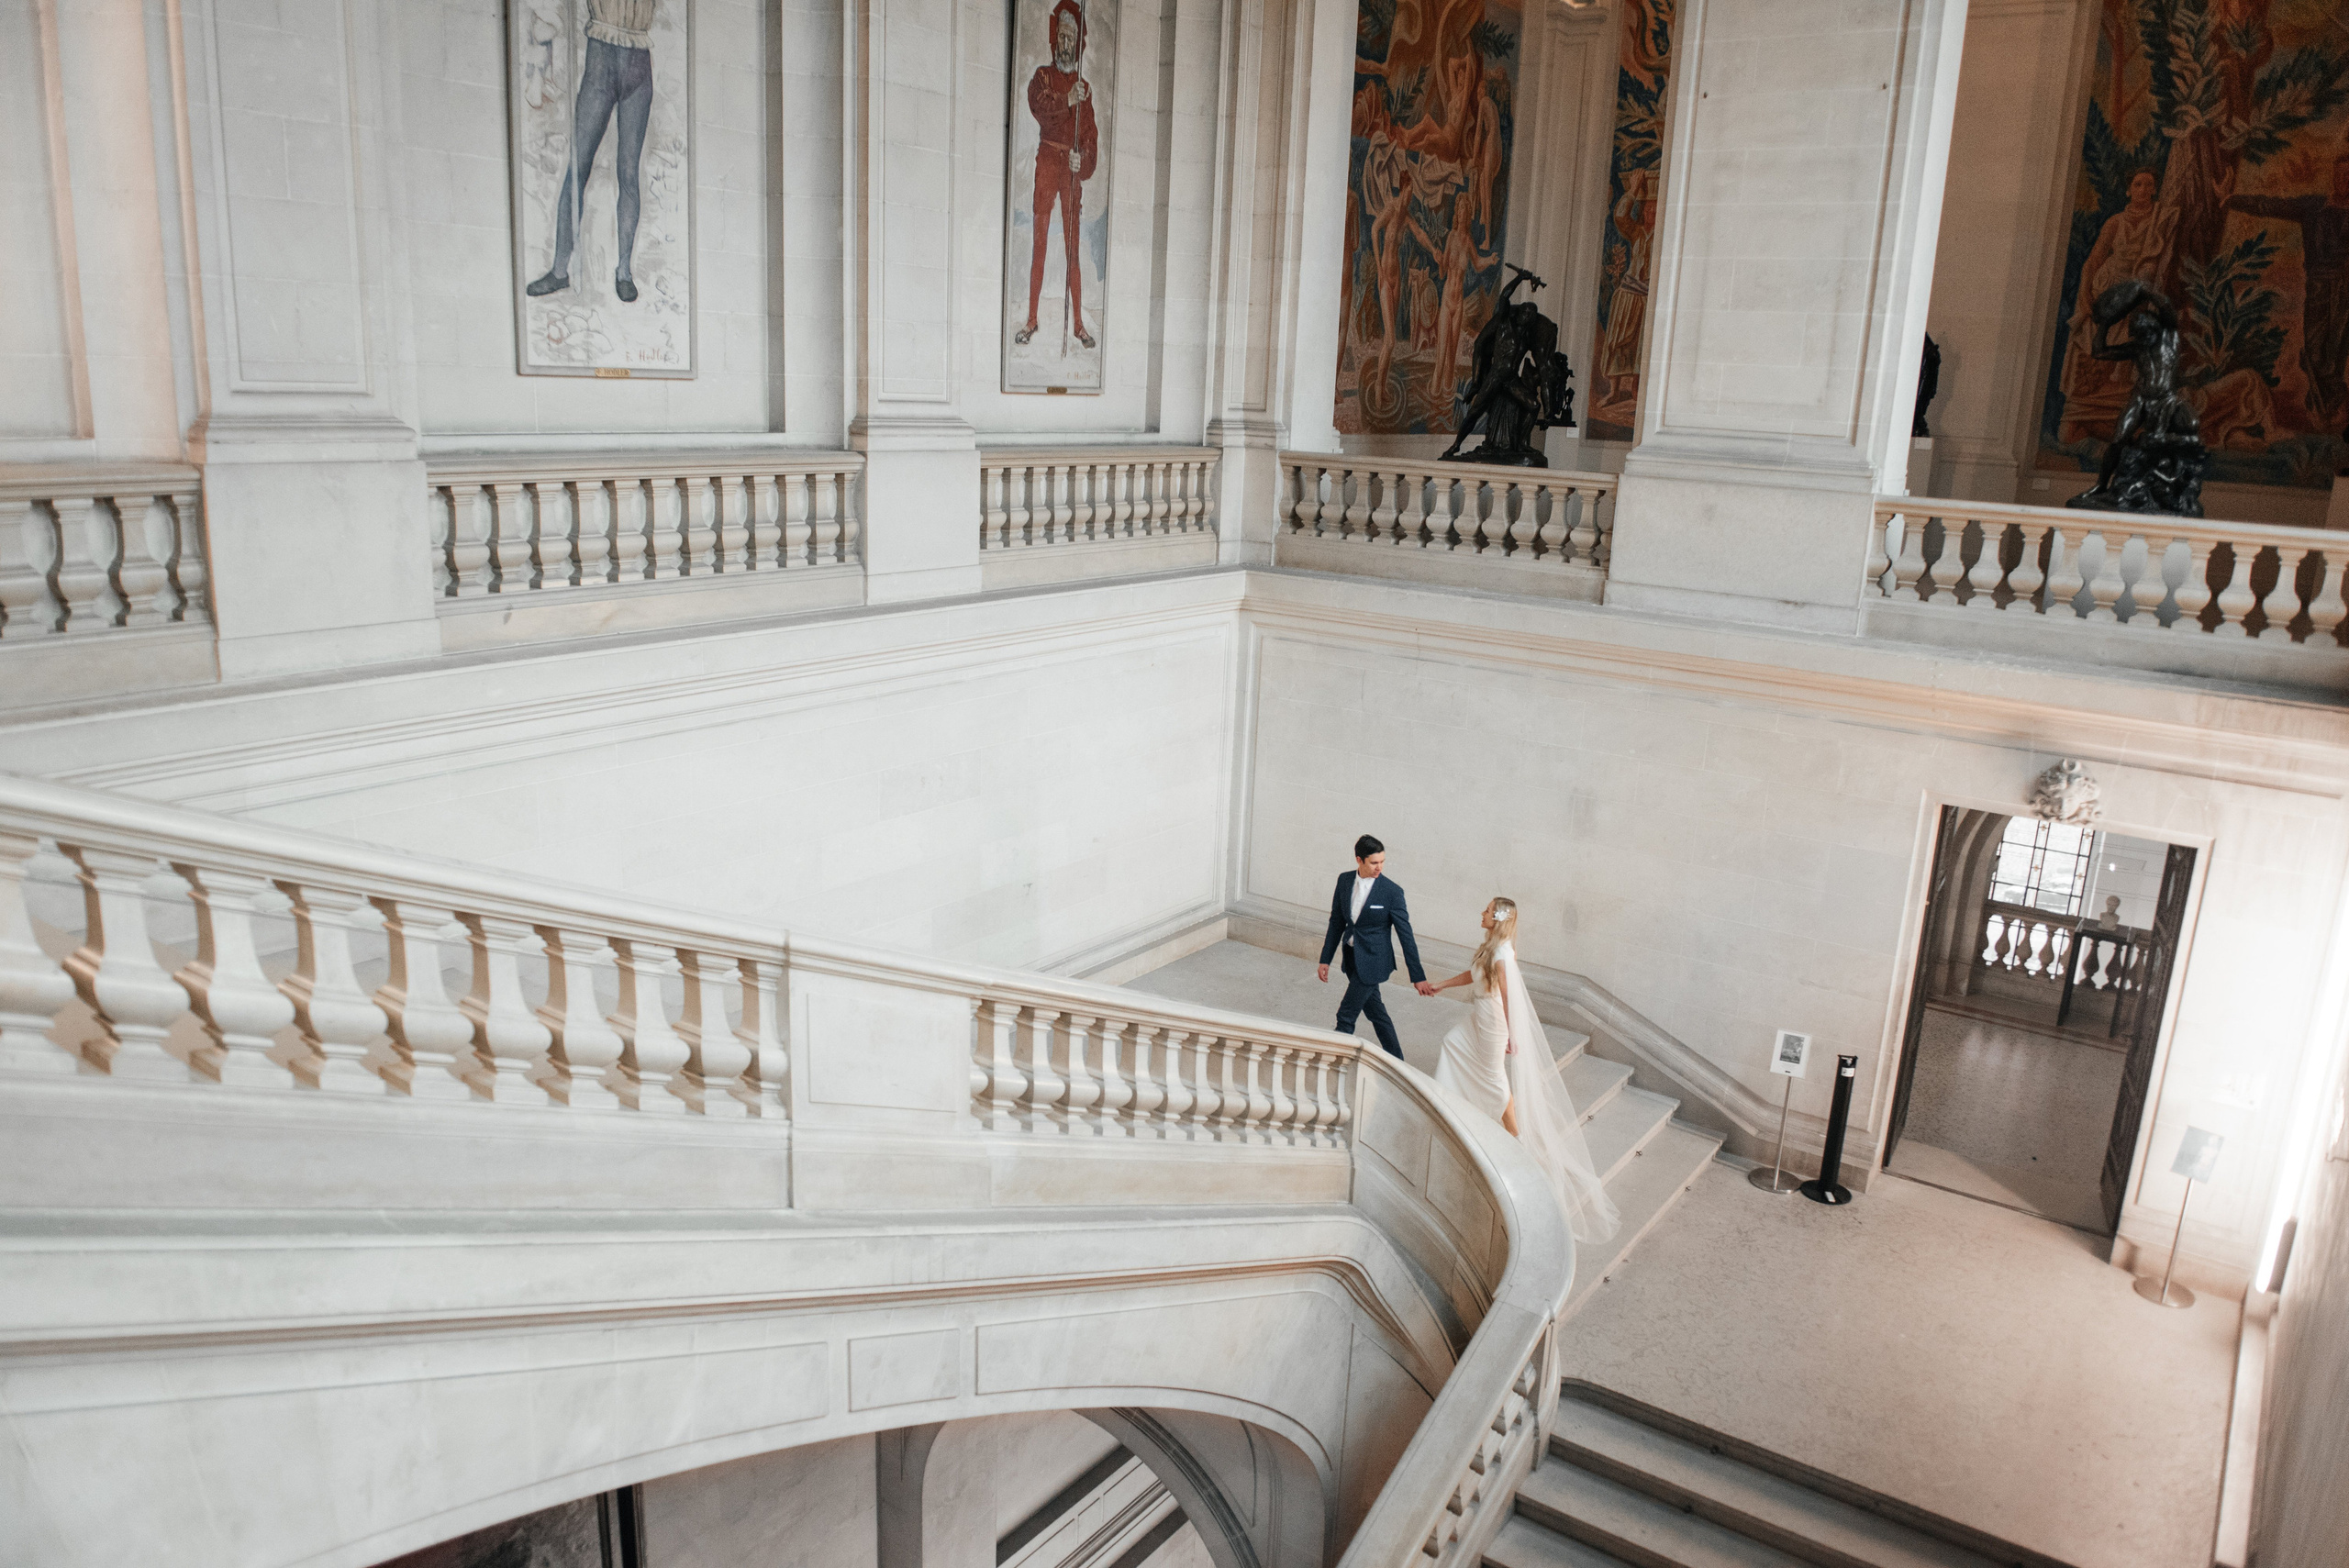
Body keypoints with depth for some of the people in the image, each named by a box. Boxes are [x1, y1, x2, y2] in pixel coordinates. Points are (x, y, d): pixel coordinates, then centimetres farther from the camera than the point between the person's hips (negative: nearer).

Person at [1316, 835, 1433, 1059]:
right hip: (1352, 957, 6)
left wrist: (1418, 976, -10)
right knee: (1375, 1011, 17)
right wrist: (1325, 959, 6)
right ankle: (1396, 1063, 32)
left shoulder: (1392, 892, -17)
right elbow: (1336, 922, 7)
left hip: (1372, 962, -6)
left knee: (1346, 1016, -2)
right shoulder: (1345, 880, -2)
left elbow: (1405, 935, -12)